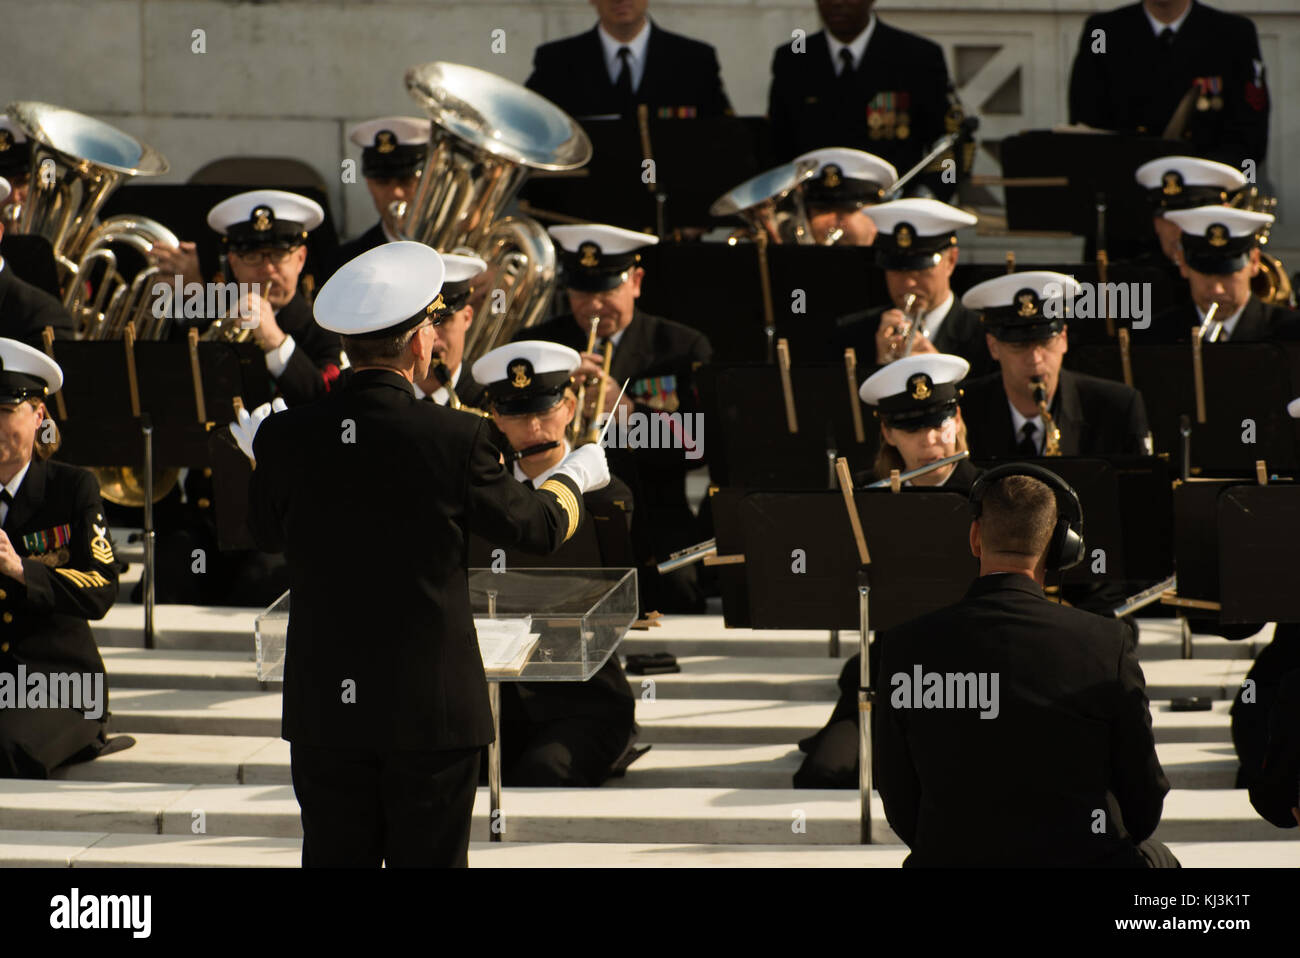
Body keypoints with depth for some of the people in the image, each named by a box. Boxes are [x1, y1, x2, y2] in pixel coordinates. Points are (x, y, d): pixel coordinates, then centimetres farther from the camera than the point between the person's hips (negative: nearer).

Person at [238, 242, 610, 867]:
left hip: (324, 710, 3)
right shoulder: (455, 438, -14)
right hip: (432, 709, -3)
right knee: (429, 859, 5)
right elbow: (537, 528, 0)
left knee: (335, 859, 10)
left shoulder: (285, 437, -6)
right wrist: (572, 478, 23)